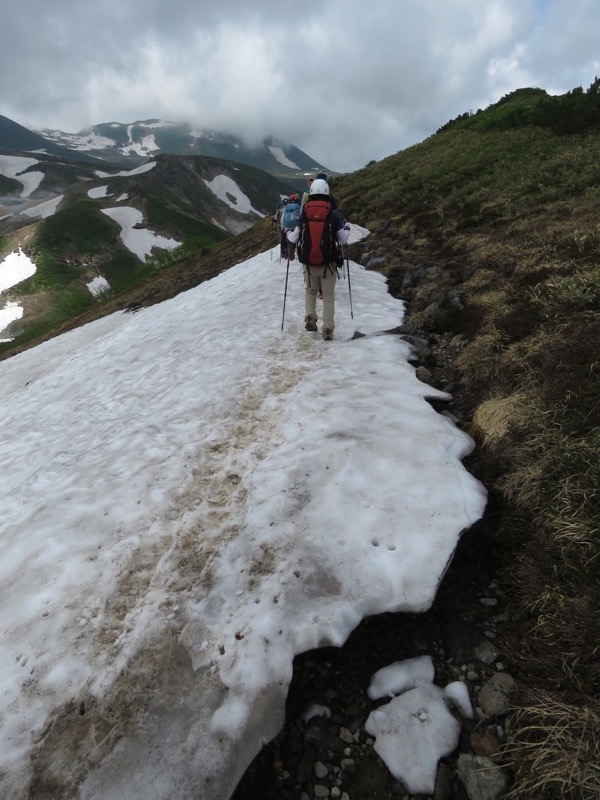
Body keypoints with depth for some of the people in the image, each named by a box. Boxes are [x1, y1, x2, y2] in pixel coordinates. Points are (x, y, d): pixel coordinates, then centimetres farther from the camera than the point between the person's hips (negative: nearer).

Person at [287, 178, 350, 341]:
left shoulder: (303, 213, -3)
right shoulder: (333, 214, -7)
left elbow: (293, 239, 0)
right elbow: (343, 240, -2)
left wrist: (288, 234, 22)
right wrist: (347, 229, 19)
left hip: (309, 263, 2)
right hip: (328, 263, -1)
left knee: (310, 291, 23)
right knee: (328, 296, 8)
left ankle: (310, 318, 6)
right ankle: (328, 329, 3)